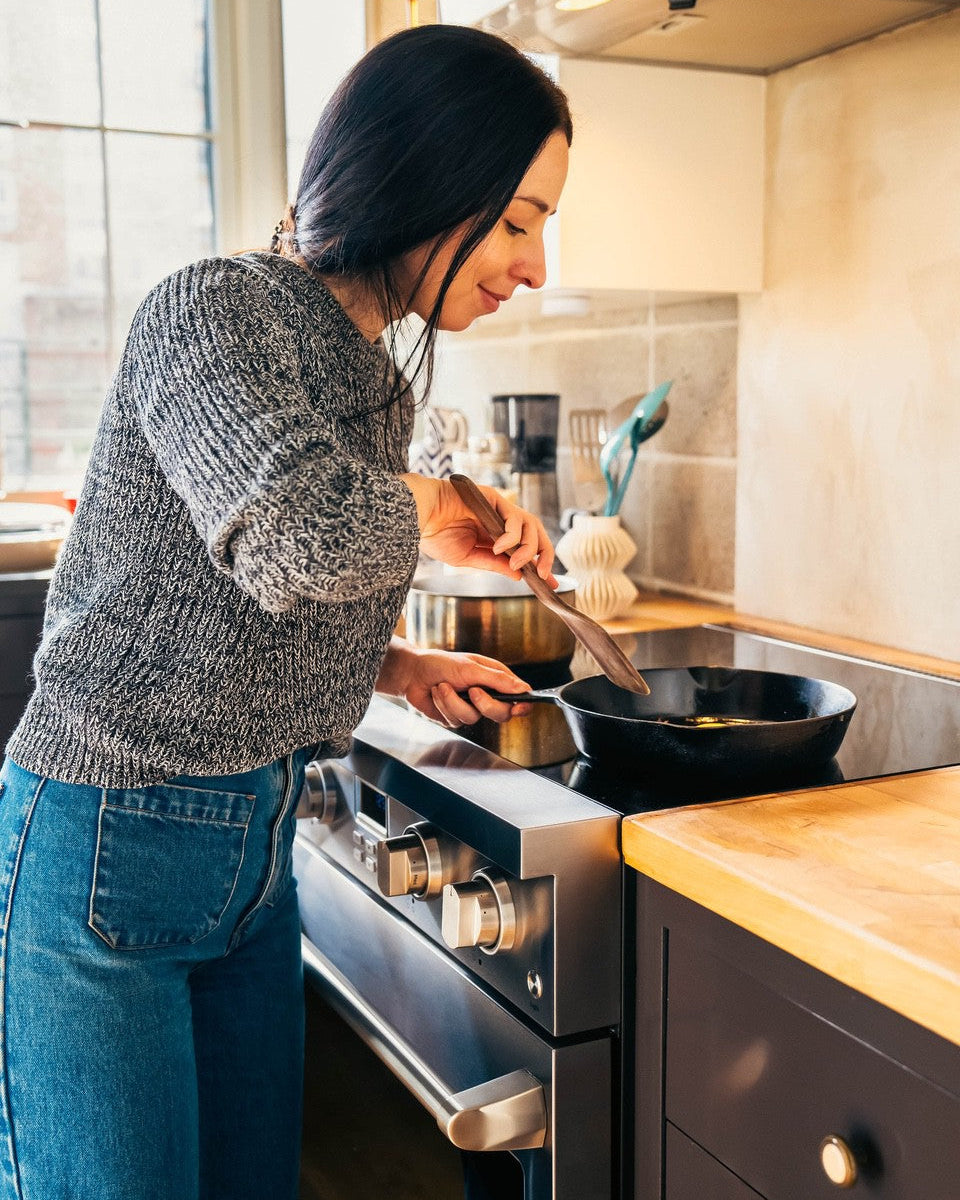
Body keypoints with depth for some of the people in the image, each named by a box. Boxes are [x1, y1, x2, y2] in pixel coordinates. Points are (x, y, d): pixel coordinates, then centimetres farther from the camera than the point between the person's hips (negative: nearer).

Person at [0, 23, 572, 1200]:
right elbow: (296, 539, -36)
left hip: (255, 842, 8)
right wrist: (436, 507, -17)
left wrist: (397, 668, 5)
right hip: (103, 849, -8)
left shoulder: (372, 371, 9)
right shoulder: (213, 309, -16)